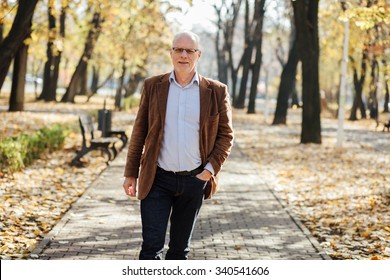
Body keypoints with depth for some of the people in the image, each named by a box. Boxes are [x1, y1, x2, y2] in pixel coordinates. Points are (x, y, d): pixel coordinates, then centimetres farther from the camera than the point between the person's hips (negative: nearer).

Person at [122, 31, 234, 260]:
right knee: (152, 246, -7)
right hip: (157, 180, -1)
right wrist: (131, 174, 5)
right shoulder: (153, 86, 2)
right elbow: (140, 132, 6)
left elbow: (226, 135, 4)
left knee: (180, 248, 13)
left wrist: (210, 170, -6)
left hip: (194, 181, 1)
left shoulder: (216, 92, 0)